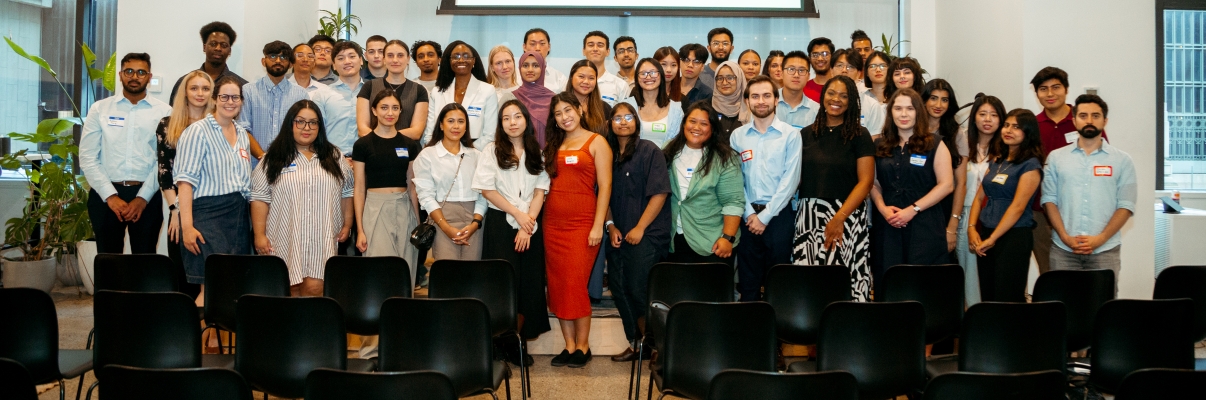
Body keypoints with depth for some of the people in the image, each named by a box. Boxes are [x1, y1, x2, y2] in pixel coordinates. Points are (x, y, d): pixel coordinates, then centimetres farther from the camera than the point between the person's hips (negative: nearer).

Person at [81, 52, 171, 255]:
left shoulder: (164, 112, 2)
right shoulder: (100, 109, 5)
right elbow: (87, 158, 1)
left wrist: (143, 198, -11)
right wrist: (110, 196, -8)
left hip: (147, 196, -1)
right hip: (105, 195, 1)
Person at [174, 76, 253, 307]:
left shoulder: (242, 135, 16)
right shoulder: (198, 131, -5)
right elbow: (185, 180, -12)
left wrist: (253, 222, 13)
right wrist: (187, 225, -20)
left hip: (238, 217, 7)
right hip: (208, 214, -6)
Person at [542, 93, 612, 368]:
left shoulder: (596, 143, 0)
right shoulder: (553, 144, 16)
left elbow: (605, 186, -6)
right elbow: (548, 183, 15)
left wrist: (598, 226, -13)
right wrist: (539, 219, 4)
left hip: (582, 223, -5)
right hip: (553, 223, 5)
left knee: (575, 285, -7)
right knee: (557, 286, 4)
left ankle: (583, 346, 4)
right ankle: (569, 345, 11)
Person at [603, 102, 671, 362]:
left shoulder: (650, 151, -5)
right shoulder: (608, 154, 10)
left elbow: (660, 193, -10)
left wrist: (639, 228, -13)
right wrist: (610, 226, 1)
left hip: (647, 234, -5)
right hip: (618, 235, 6)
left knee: (638, 289, -7)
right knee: (619, 288, 5)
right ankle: (636, 343, 18)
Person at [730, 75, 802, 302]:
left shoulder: (790, 134, -2)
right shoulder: (737, 136, 6)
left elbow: (790, 179, -8)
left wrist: (765, 216, -11)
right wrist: (749, 214, -8)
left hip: (779, 214, -2)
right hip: (748, 216, 2)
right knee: (748, 280, 8)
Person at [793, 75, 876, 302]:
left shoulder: (859, 135, 2)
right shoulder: (807, 134, 12)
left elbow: (866, 181, -5)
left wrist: (839, 217, -13)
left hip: (847, 217, -3)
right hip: (810, 217, 3)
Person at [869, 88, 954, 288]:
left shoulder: (934, 145, 2)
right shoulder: (879, 145, 12)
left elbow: (946, 184, -4)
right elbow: (873, 182, 12)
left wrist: (913, 209, -12)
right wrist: (882, 207, -7)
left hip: (924, 225, -3)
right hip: (887, 224, 3)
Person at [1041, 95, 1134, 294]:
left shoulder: (1122, 160, 6)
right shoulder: (1056, 158, 8)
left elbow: (1126, 205, 0)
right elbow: (1049, 200, 4)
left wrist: (1100, 239, -11)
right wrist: (1065, 237, -8)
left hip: (1105, 250, 0)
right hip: (1063, 250, 1)